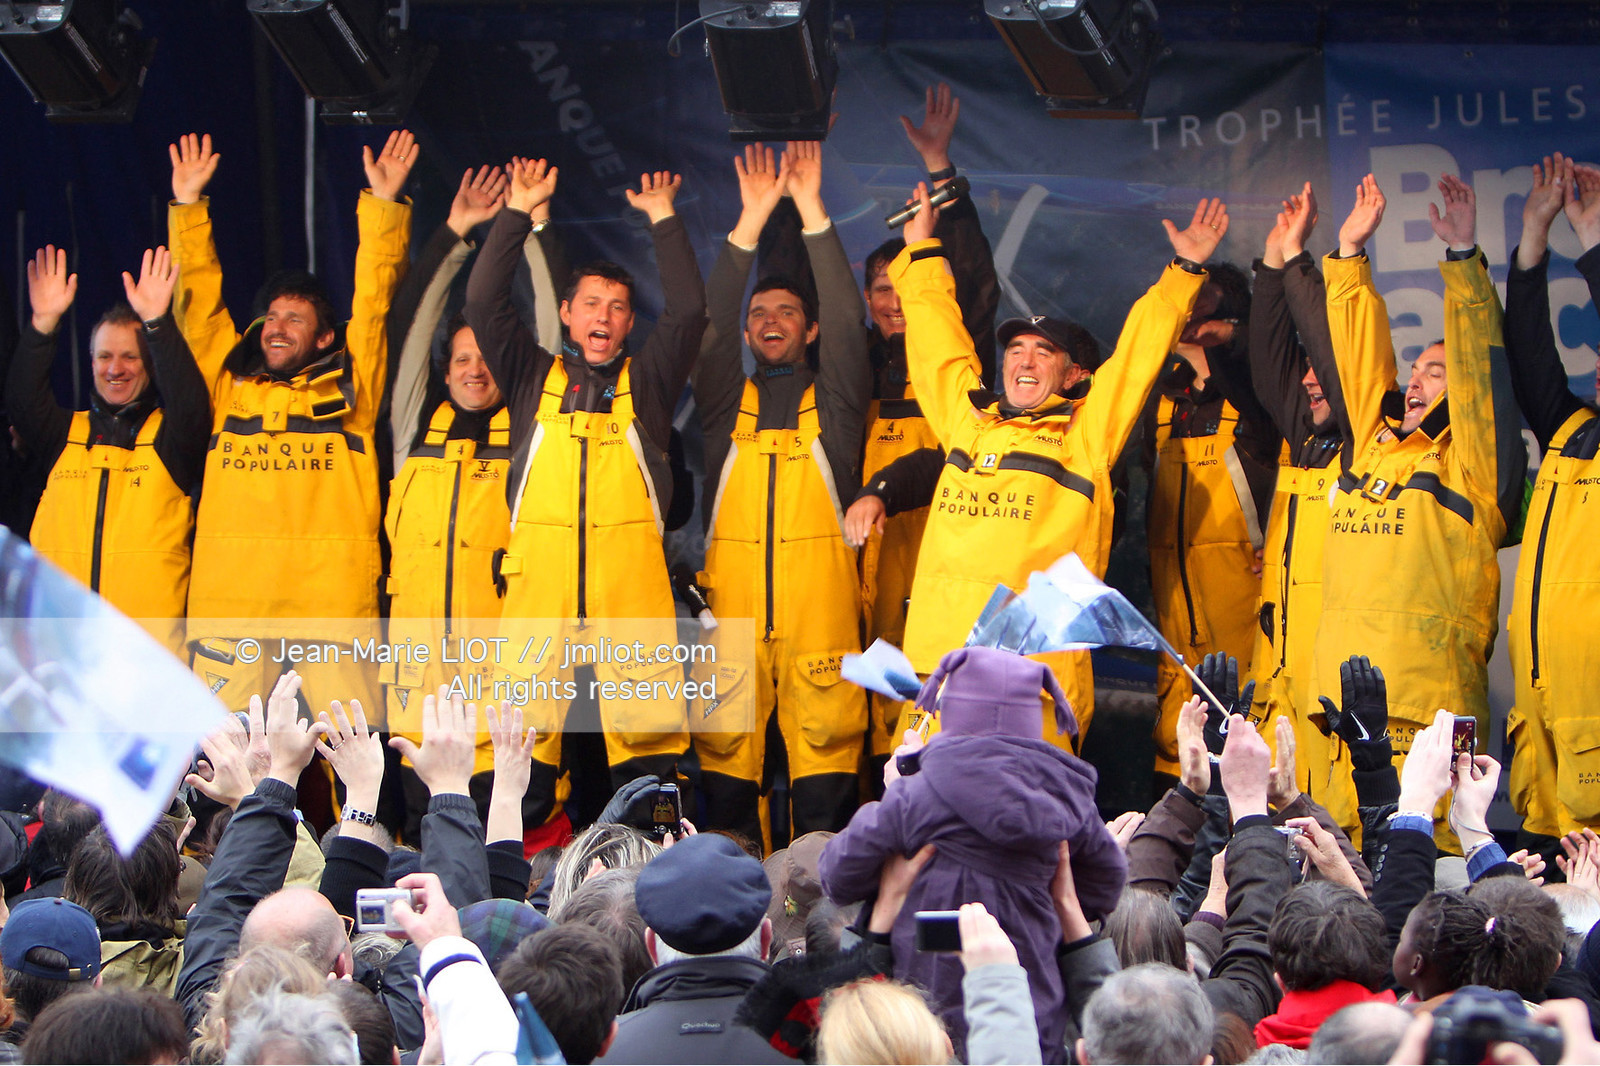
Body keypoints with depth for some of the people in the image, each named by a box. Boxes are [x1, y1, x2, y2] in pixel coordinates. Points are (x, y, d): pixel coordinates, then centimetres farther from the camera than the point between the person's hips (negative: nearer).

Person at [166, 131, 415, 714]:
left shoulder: (348, 385, 14)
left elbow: (374, 296, 11)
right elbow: (197, 300, 20)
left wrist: (383, 203, 6)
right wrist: (188, 204, 18)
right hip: (229, 598, 2)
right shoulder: (230, 381, 19)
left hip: (333, 599, -2)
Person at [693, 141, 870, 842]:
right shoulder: (727, 401, 17)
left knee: (824, 733, -7)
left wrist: (811, 211, -3)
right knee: (725, 737, -3)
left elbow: (846, 319, 2)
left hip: (820, 597, -1)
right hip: (732, 596, 1)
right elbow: (708, 320, 5)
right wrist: (751, 220, -3)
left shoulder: (833, 402, 14)